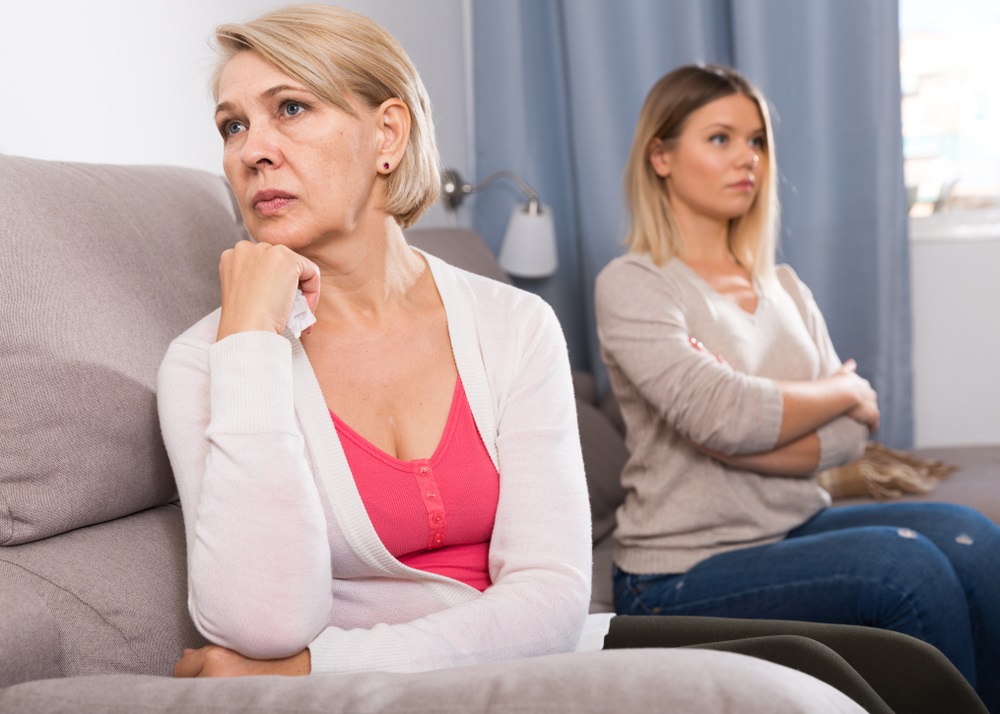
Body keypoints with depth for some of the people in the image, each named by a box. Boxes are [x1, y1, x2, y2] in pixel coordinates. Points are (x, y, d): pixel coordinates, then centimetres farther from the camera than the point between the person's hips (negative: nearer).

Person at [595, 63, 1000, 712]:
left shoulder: (784, 287, 14)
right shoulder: (631, 287, -6)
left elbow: (849, 437, 1)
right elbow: (725, 416, -20)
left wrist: (727, 439, -15)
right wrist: (845, 392, -4)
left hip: (799, 529, 6)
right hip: (687, 575, -6)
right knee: (903, 562, -26)